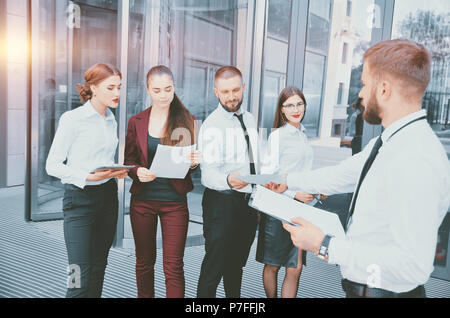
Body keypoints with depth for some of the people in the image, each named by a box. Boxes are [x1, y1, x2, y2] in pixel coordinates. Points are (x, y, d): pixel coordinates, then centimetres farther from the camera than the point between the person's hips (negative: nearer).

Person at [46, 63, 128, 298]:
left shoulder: (111, 121, 11)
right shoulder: (72, 119, -9)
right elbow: (52, 165, -10)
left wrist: (118, 172, -1)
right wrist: (88, 176, -23)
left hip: (108, 196, 7)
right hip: (80, 197, -6)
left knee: (98, 267, 12)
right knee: (81, 276, -8)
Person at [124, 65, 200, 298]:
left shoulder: (187, 121, 0)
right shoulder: (136, 122, 5)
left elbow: (194, 158, 6)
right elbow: (128, 160, 8)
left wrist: (193, 162, -18)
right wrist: (138, 171, -14)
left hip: (175, 202, -2)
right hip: (143, 200, 2)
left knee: (174, 266, 0)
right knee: (144, 261, 15)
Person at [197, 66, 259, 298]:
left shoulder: (250, 119, 12)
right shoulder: (211, 126, -12)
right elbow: (208, 173, -22)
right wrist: (229, 180, -43)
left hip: (249, 201, 7)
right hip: (222, 202, -7)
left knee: (237, 265, 19)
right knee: (214, 267, -5)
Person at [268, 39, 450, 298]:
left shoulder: (416, 162, -29)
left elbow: (414, 265, -31)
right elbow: (342, 175, 15)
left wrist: (325, 246, -26)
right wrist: (290, 181, 24)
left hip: (385, 290, -8)